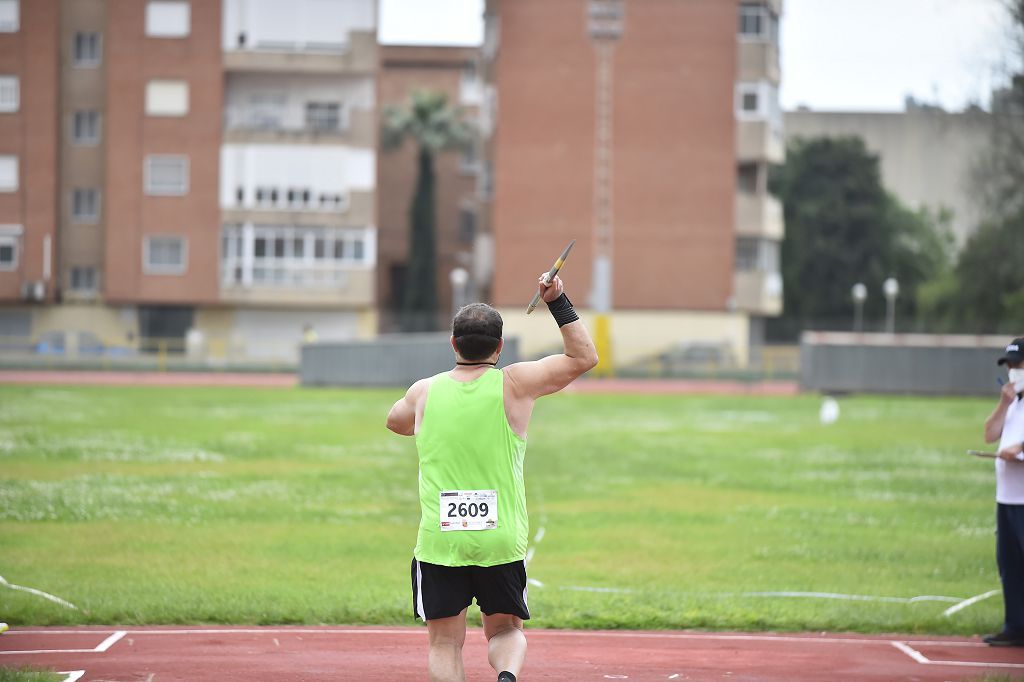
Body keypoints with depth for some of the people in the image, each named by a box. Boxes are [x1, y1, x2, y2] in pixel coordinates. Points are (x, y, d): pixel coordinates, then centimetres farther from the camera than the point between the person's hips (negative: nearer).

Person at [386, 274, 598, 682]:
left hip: (438, 542, 0)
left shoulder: (425, 392, 2)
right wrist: (558, 302, 11)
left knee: (445, 643, 7)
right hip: (502, 541, 0)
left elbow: (394, 422, 26)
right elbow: (584, 357, 6)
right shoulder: (515, 384, -4)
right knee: (506, 630, 16)